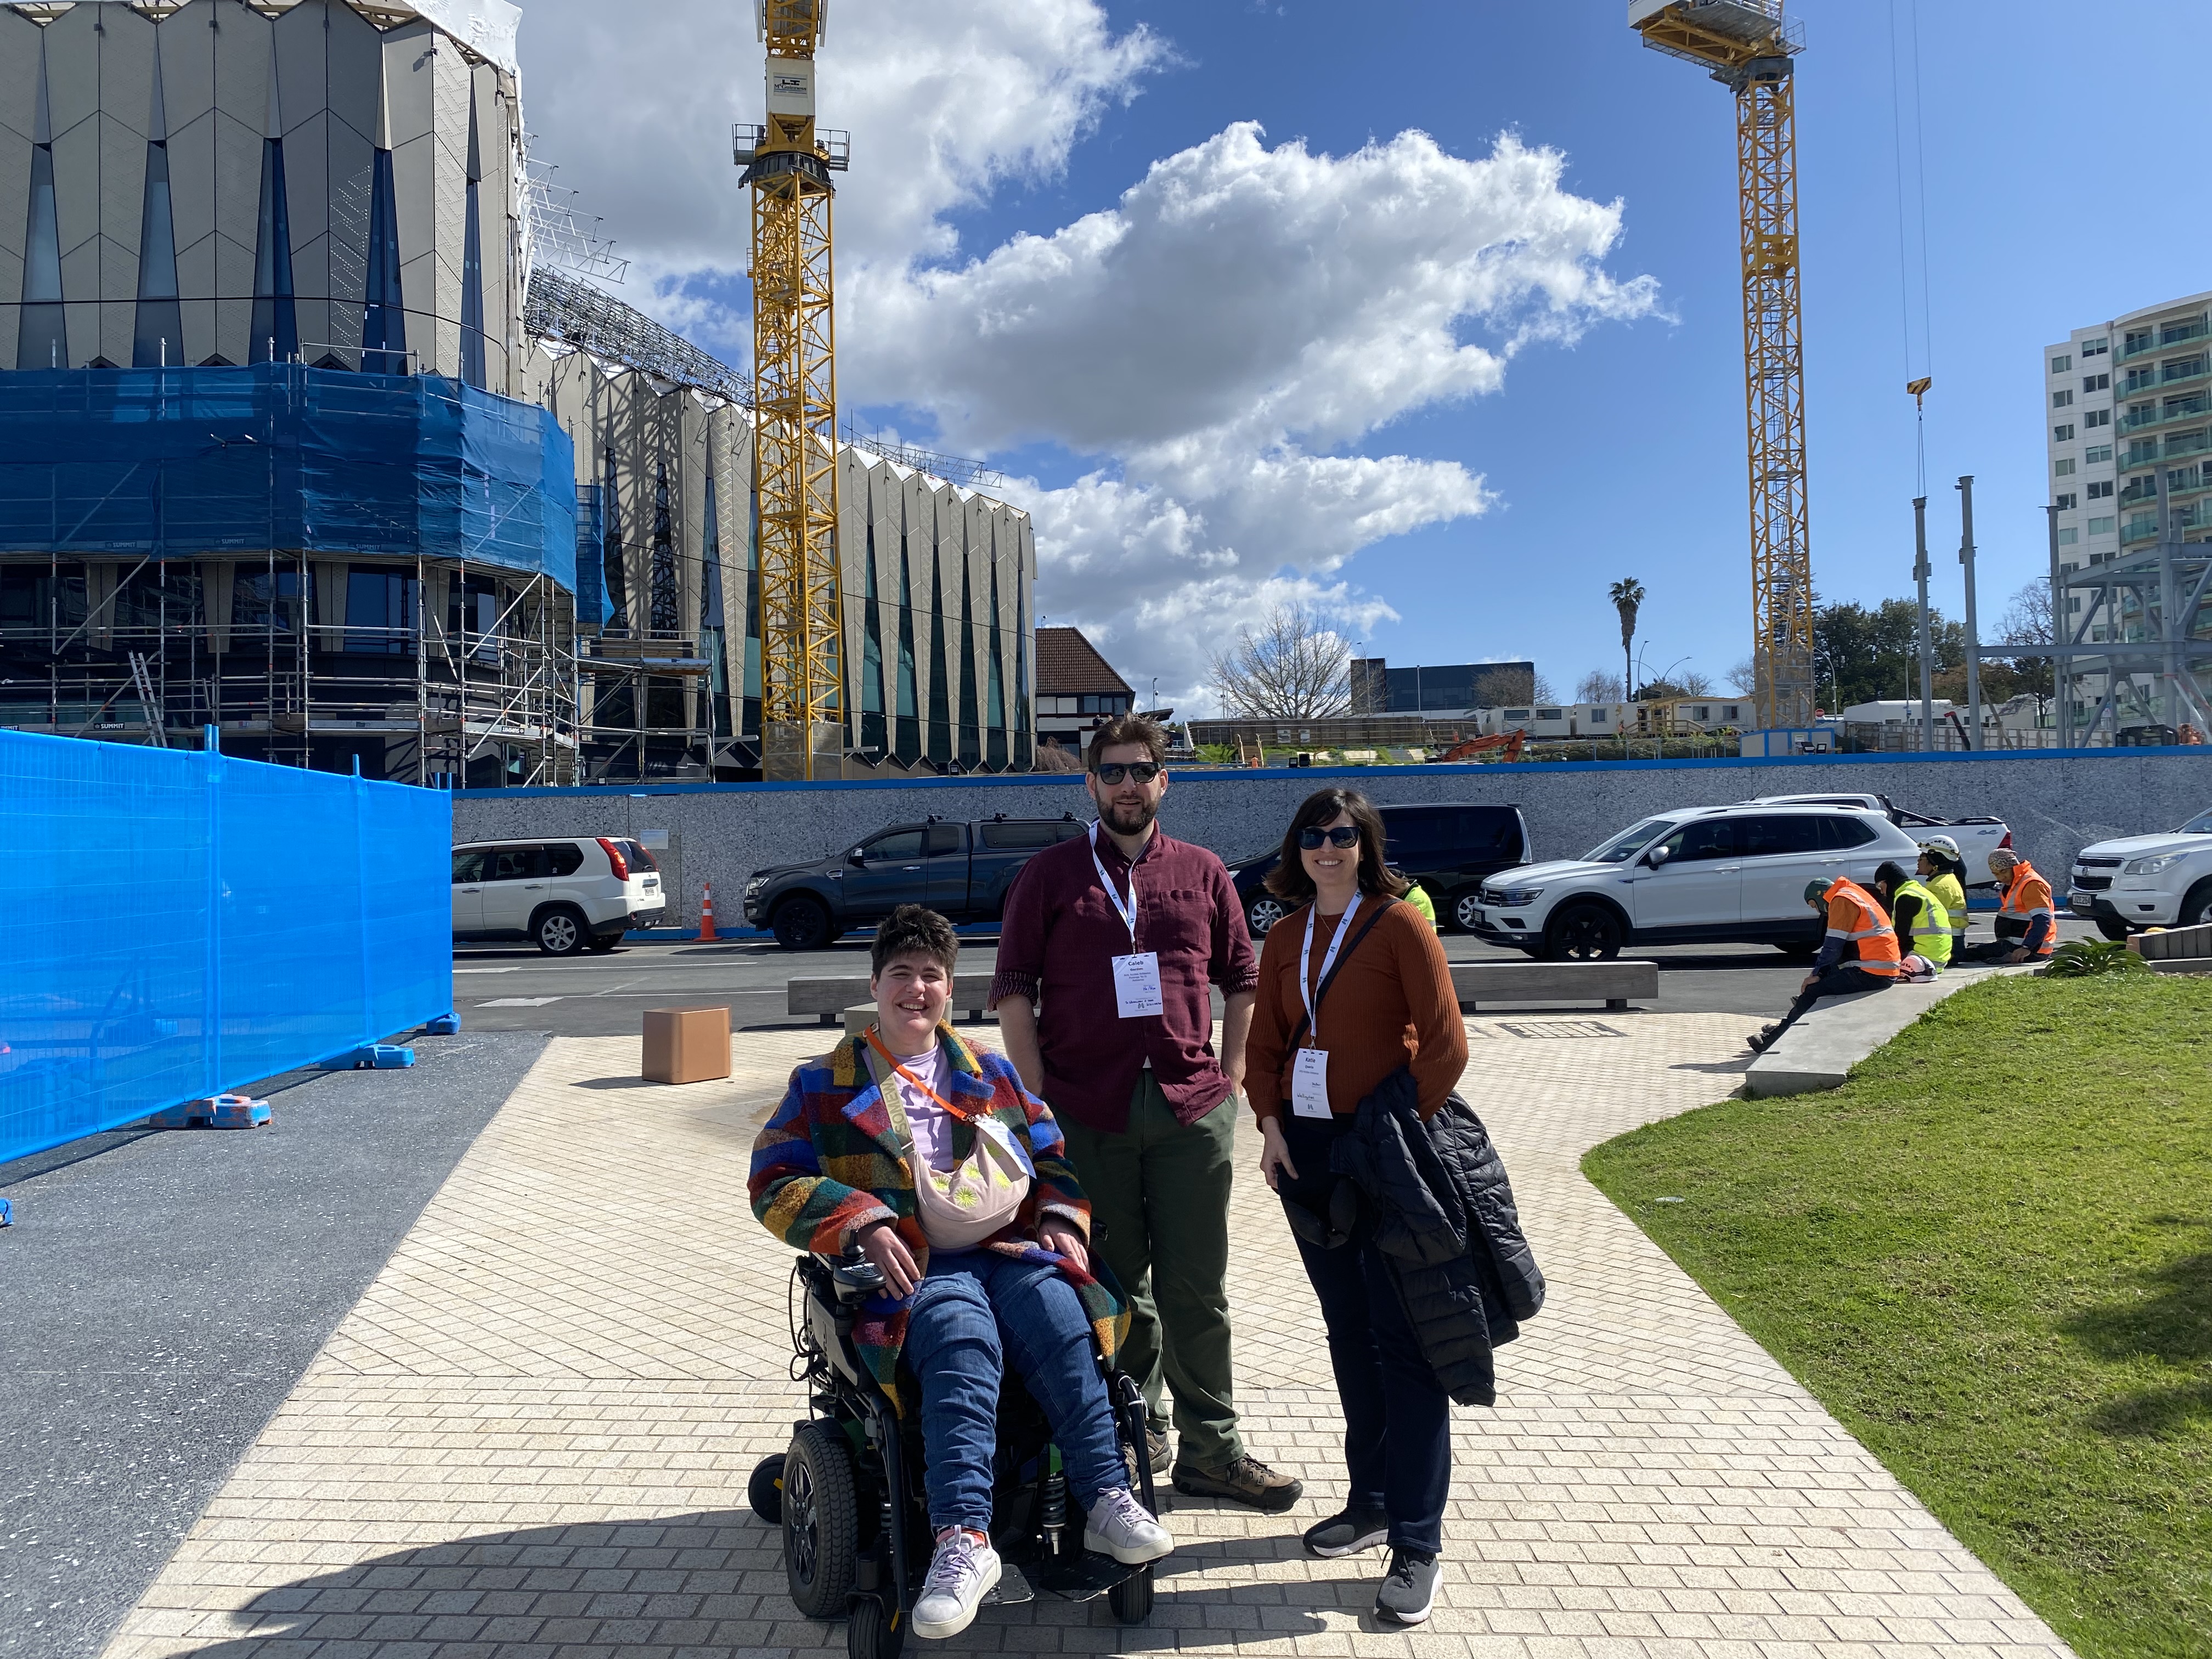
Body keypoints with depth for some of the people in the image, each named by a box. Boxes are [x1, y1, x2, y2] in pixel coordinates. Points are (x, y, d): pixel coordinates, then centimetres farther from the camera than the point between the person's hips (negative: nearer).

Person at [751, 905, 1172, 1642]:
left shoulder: (991, 1074, 23)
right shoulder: (825, 1086, 14)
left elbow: (1056, 1158, 26)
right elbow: (773, 1182, 4)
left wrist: (1062, 1220, 4)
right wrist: (863, 1225, -13)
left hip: (1011, 1251, 3)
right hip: (908, 1272, -3)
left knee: (1056, 1309, -31)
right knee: (962, 1334, -36)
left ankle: (1106, 1499, -31)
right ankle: (963, 1539, -45)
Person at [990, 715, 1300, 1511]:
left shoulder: (1202, 872, 10)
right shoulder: (1050, 874, 5)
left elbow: (1243, 978, 14)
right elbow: (1012, 988, 3)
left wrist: (1231, 1076, 5)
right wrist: (1036, 1094, -3)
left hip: (1192, 1111, 1)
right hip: (1087, 1112, -1)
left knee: (1197, 1289, 6)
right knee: (1115, 1285, 10)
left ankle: (1211, 1450, 18)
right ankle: (1135, 1430, 27)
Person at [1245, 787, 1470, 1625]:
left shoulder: (1399, 924, -7)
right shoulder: (1284, 938, 10)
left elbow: (1445, 1045, -10)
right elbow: (1264, 1045, 14)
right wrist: (1272, 1125, 0)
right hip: (1306, 1148, 6)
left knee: (1402, 1341, -2)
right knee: (1347, 1332, 15)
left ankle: (1416, 1543, 6)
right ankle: (1372, 1501, 29)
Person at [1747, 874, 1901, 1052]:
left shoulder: (1841, 900, -8)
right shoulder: (1853, 894, 22)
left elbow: (1833, 946, -12)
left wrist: (1817, 974, -3)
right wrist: (1820, 972, 14)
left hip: (1871, 973, -10)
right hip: (1888, 971, 10)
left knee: (1812, 991, -7)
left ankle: (1775, 1039, -2)